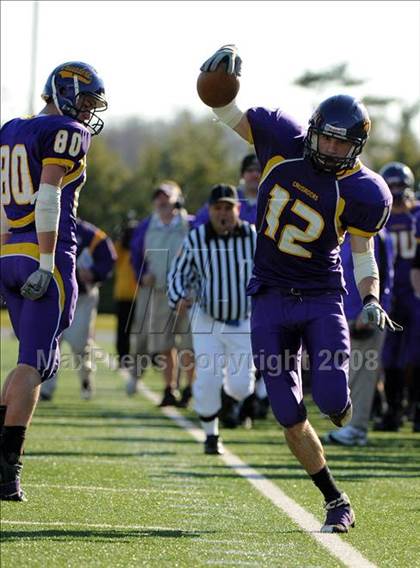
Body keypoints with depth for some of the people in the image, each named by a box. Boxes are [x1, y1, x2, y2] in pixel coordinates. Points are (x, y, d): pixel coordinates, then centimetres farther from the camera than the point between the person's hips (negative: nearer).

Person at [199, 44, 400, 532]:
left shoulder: (361, 192, -12)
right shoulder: (282, 141, -7)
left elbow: (363, 253, -5)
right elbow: (227, 111, 2)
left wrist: (371, 299, -22)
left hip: (321, 298, -2)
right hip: (271, 298, 2)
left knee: (332, 400, -16)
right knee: (289, 417, -1)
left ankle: (343, 407, 25)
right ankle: (335, 501, 14)